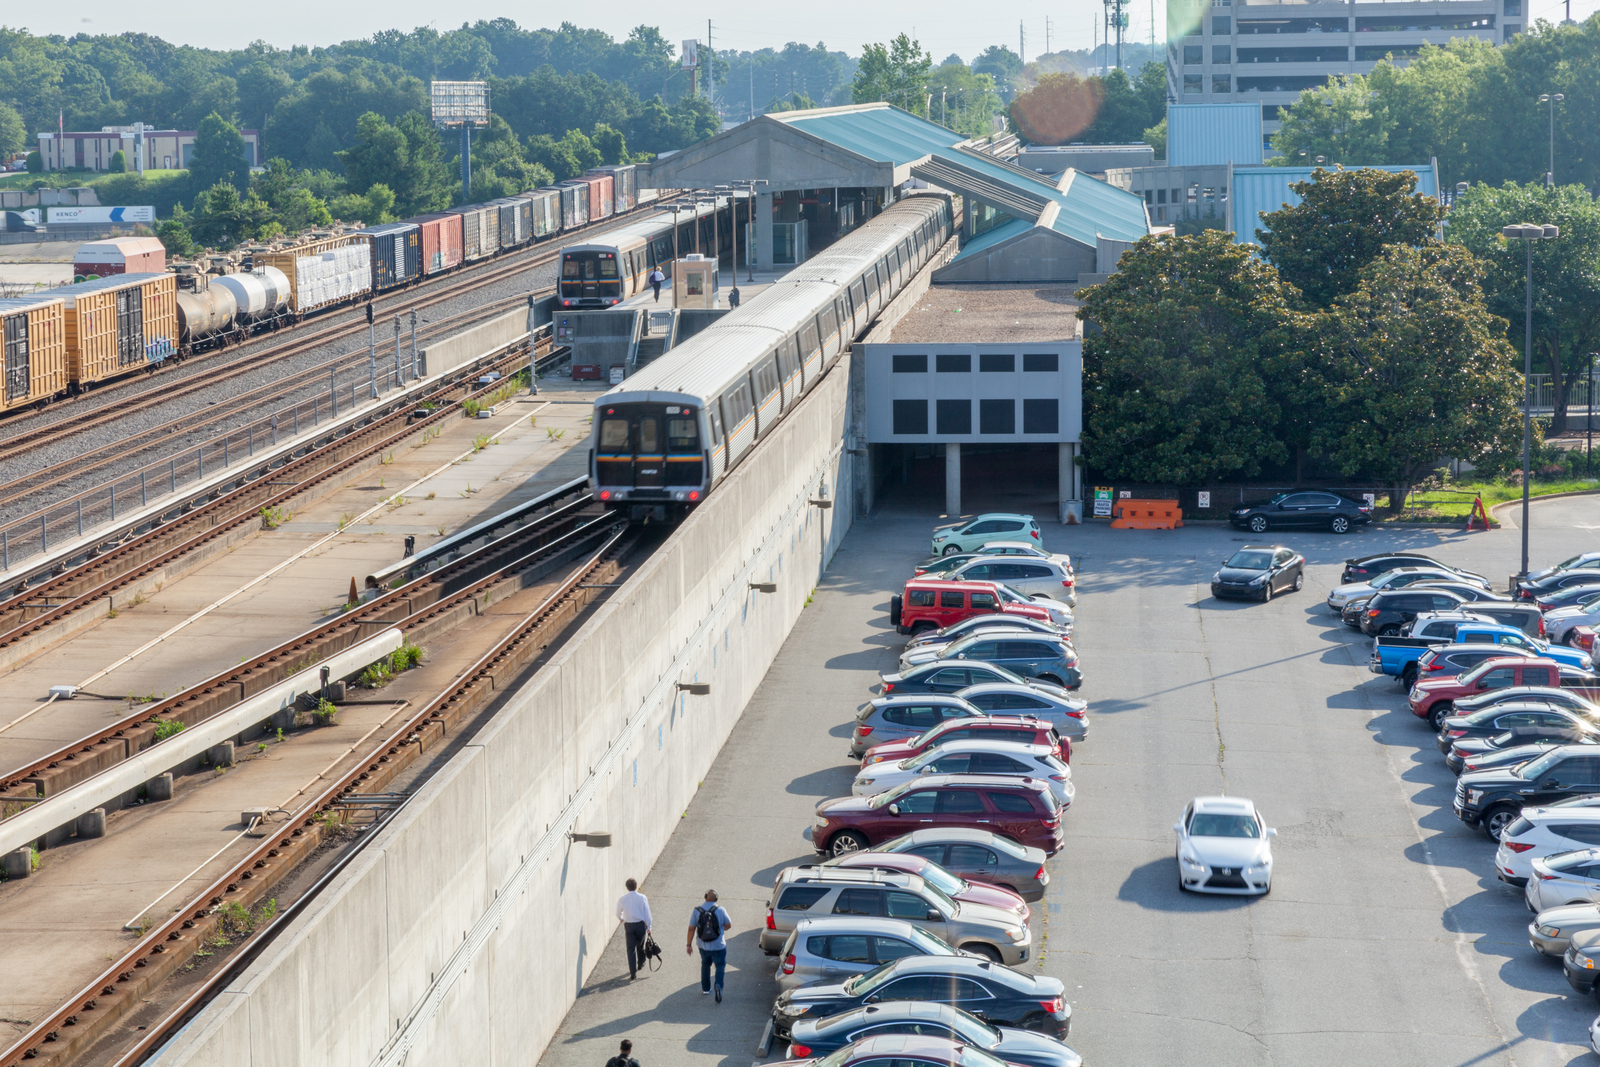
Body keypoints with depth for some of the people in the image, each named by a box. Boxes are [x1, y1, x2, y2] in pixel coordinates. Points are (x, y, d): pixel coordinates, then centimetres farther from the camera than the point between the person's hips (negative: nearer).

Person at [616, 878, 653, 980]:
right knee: (640, 945, 23)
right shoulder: (642, 898, -10)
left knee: (631, 949, 2)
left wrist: (622, 919, 31)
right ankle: (640, 964, 44)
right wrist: (649, 926, 2)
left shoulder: (622, 899, -5)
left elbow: (618, 914, 8)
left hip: (628, 925, 0)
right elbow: (647, 913, -8)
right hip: (640, 925, 0)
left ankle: (633, 973, -4)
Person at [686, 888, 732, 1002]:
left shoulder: (697, 910, -8)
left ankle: (705, 988, 32)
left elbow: (691, 928, -5)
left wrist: (689, 944, 4)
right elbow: (729, 925, -2)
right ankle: (718, 985, -14)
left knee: (705, 965, 23)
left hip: (703, 946, 2)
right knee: (720, 965, 10)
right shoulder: (720, 910, -12)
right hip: (718, 946, -2)